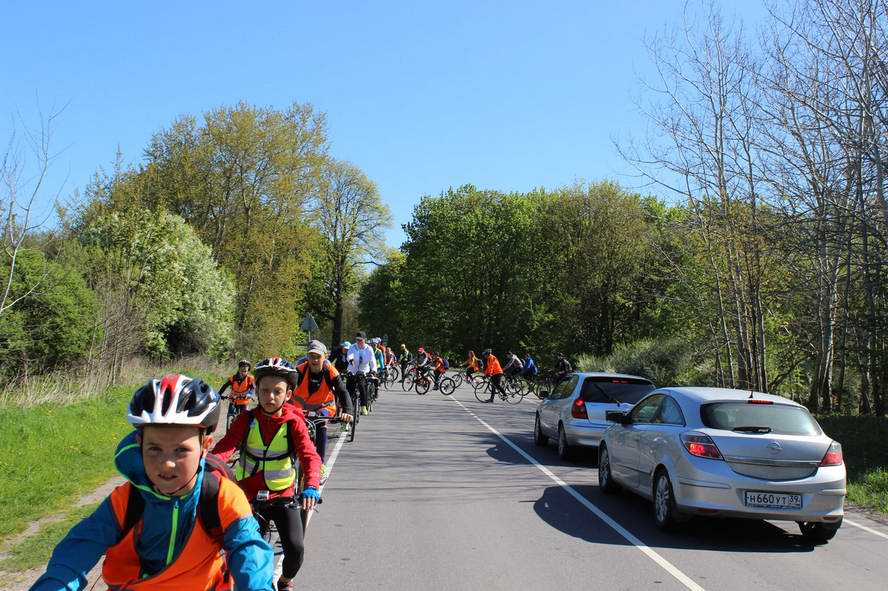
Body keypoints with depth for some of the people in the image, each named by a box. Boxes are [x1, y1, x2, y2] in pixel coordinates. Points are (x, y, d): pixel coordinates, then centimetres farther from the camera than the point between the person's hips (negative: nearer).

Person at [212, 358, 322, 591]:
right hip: (250, 496, 1)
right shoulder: (247, 420, -7)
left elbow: (310, 456, -22)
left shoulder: (293, 422, -10)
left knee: (295, 548, -12)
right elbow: (225, 447, -21)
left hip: (283, 496, -1)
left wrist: (311, 486, -42)